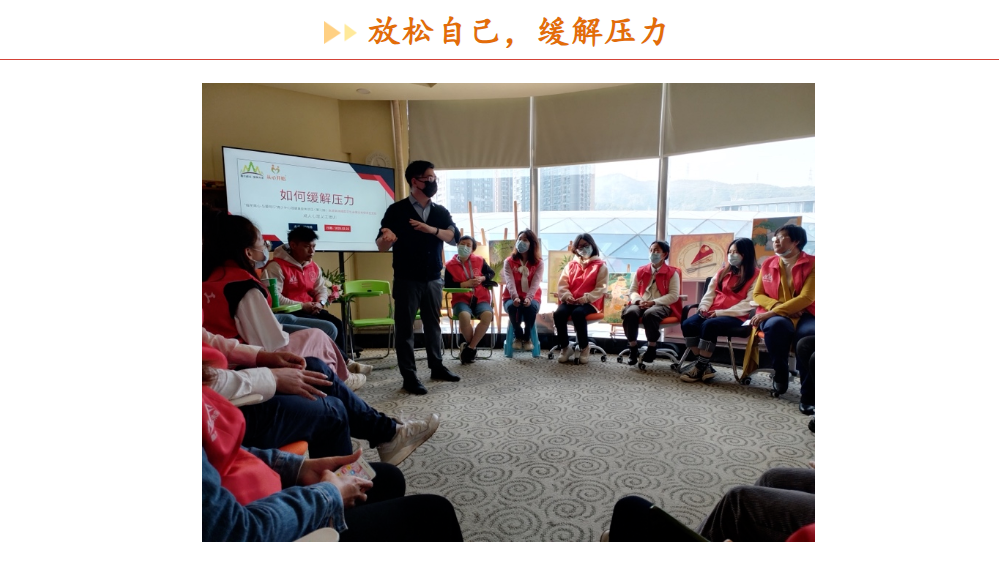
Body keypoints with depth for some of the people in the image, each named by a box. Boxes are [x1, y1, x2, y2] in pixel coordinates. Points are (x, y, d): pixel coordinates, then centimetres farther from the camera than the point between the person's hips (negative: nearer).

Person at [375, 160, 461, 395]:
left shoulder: (441, 212, 9)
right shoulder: (397, 210, -4)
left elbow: (454, 237, -5)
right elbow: (381, 245, -8)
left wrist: (432, 229, -21)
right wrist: (387, 238, -32)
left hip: (434, 279, 4)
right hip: (407, 280, -4)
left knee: (433, 324, 14)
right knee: (405, 327, 1)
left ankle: (437, 366, 28)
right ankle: (409, 376, 9)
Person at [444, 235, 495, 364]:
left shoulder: (479, 260, 8)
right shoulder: (450, 265, 2)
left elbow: (491, 273, 18)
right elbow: (447, 286, -1)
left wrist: (482, 278, -3)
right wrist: (465, 284, -11)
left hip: (481, 298, 2)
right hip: (461, 299, -2)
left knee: (488, 315, -32)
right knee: (464, 316, -37)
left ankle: (469, 348, -17)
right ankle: (471, 347, -7)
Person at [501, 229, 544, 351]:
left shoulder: (539, 263, 3)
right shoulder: (509, 261, 3)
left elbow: (535, 283, -13)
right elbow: (509, 281, -13)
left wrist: (528, 298, -32)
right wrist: (515, 297, -33)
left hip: (531, 298, 0)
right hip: (512, 298, 0)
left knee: (530, 307, -35)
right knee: (512, 307, -35)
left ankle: (527, 337, -9)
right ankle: (518, 336, -8)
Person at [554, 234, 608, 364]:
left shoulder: (600, 265, 9)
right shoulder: (571, 264, 20)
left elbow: (601, 288, -2)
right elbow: (562, 283, 11)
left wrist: (586, 298, -16)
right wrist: (566, 296, -10)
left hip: (590, 302, -3)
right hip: (570, 301, 3)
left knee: (578, 313, -36)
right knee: (559, 313, -29)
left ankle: (584, 347, -14)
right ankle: (565, 347, -10)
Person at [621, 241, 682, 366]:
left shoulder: (672, 273, 7)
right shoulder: (641, 271, 20)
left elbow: (674, 295, -3)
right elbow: (633, 290, 15)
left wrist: (653, 302, -15)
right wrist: (639, 300, -9)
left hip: (662, 305, -3)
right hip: (641, 304, 3)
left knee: (650, 314, -38)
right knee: (630, 312, -32)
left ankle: (651, 348, -16)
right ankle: (633, 348, -18)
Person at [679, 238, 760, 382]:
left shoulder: (755, 275, 0)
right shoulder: (723, 271, 21)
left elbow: (749, 303, -11)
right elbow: (710, 292, 17)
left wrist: (722, 312, -18)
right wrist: (704, 306, -5)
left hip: (736, 317, -6)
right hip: (713, 313, 6)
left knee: (709, 325, -35)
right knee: (687, 324, -22)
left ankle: (701, 367, -21)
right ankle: (705, 366, -15)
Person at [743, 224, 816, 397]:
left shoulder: (811, 263, 0)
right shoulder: (768, 264, 11)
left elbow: (806, 298, -12)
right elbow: (757, 295, 12)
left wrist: (773, 312, -21)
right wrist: (778, 306, -10)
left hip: (803, 315, -2)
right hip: (774, 316, 2)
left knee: (810, 333, -37)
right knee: (776, 325, -36)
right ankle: (780, 377, -17)